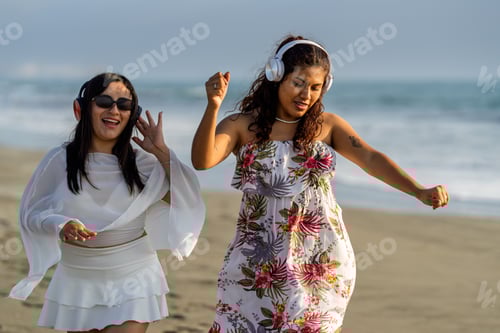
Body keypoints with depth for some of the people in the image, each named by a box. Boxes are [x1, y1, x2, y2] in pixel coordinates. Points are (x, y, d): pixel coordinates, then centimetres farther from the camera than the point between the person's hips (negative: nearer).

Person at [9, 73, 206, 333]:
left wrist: (162, 153, -16)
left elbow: (187, 203, -11)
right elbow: (31, 213, 0)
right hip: (78, 283, 1)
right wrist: (62, 226, -20)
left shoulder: (143, 163, -5)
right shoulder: (60, 160, -7)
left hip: (132, 283, 0)